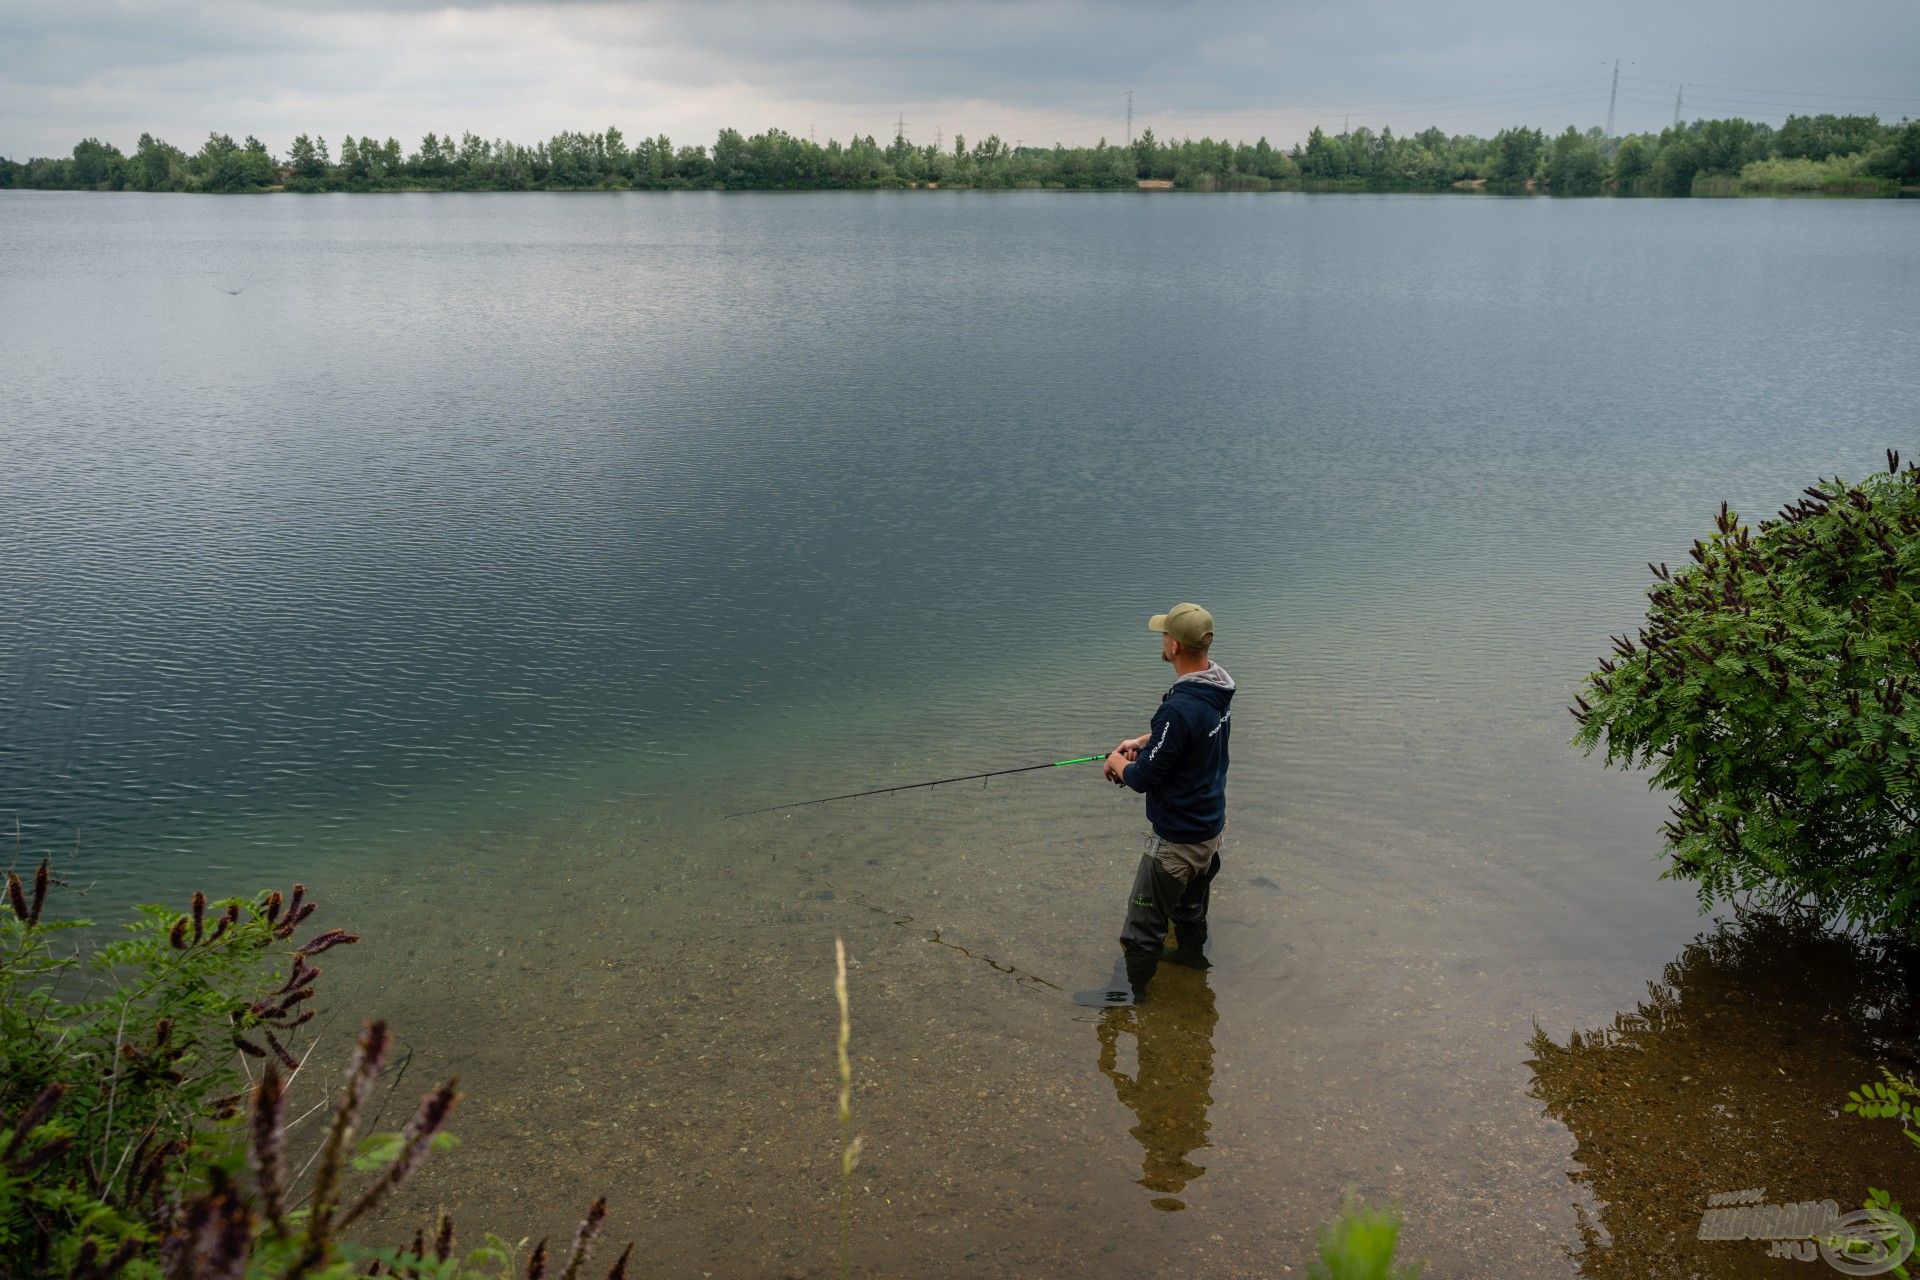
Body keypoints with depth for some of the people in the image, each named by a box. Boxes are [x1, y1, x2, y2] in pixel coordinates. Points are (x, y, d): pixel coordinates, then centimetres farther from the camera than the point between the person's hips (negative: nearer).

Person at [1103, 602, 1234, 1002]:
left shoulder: (1179, 709, -34)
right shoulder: (1218, 688, -5)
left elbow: (1143, 779, -24)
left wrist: (1117, 763, -3)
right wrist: (1141, 742, 10)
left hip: (1179, 840, -9)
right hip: (1212, 823, 9)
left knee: (1143, 926, 5)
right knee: (1191, 898, 33)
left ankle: (1130, 994, 18)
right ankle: (1192, 951, 55)